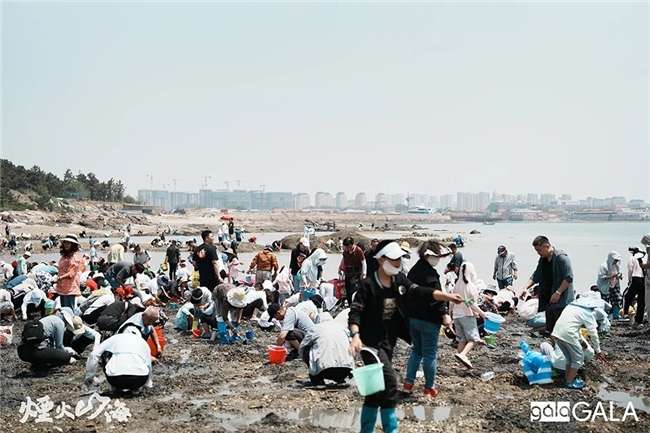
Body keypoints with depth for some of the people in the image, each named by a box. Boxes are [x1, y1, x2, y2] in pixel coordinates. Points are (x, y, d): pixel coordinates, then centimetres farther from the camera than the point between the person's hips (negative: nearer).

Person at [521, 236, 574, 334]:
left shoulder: (561, 257, -14)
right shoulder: (543, 259, 11)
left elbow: (569, 278, -18)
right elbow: (535, 276, 19)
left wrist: (558, 293, -21)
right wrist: (526, 287, 5)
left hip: (561, 300, -8)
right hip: (548, 300, 8)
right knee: (549, 329, 12)